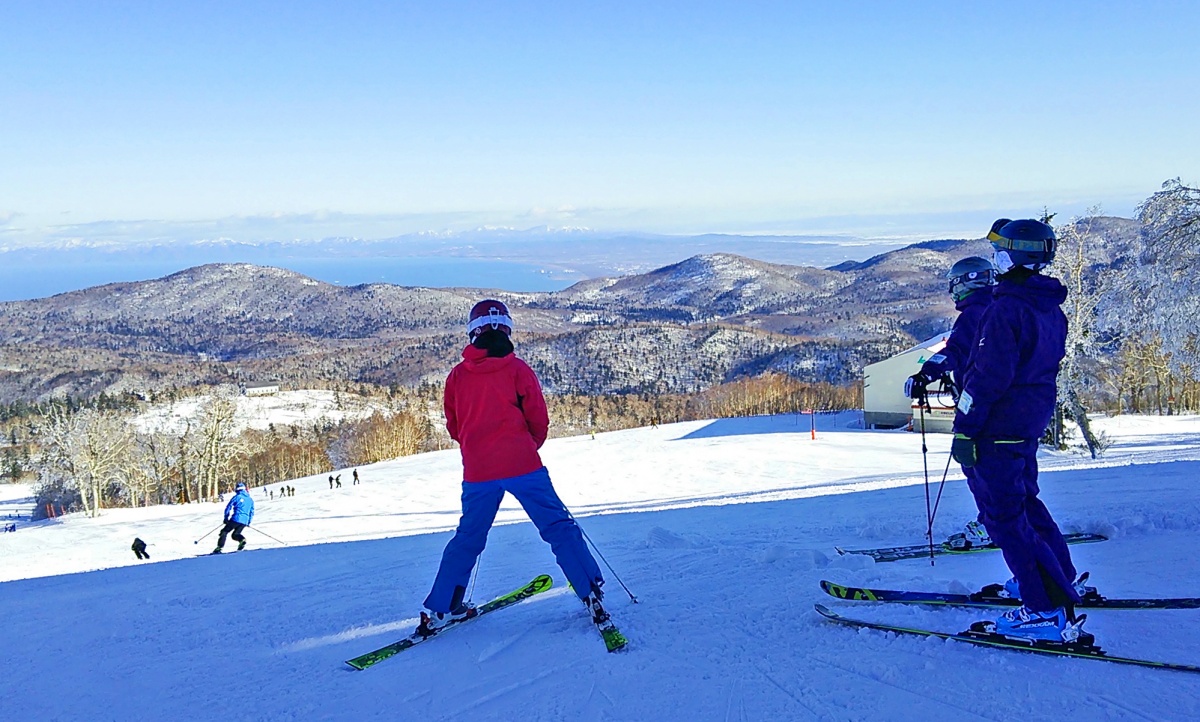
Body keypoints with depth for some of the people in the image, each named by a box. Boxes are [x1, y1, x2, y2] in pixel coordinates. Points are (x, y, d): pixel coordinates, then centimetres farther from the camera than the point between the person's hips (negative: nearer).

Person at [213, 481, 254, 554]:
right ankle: (242, 540, -16)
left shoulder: (237, 497, -1)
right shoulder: (250, 500, 15)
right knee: (235, 534, 17)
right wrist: (248, 522, 25)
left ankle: (219, 548, 0)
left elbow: (228, 507, 1)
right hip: (244, 521, 5)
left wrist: (226, 518, 11)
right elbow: (252, 512, 18)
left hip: (236, 519, -5)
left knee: (224, 532, 10)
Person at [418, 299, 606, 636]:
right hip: (522, 465, -3)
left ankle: (438, 610, 19)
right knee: (559, 528, 3)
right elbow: (539, 421, -1)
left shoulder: (457, 375, 6)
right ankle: (591, 594, -2)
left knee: (467, 539, 17)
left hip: (477, 472, 3)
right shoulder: (517, 368, -2)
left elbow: (453, 427, 14)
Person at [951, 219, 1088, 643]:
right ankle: (1061, 581, 35)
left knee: (1004, 515, -3)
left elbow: (988, 375, -22)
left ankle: (1049, 612, -3)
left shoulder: (1006, 309, -20)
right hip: (1031, 426, 9)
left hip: (998, 429, -9)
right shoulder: (1051, 308, 9)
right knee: (1025, 502, 24)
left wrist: (964, 430, -17)